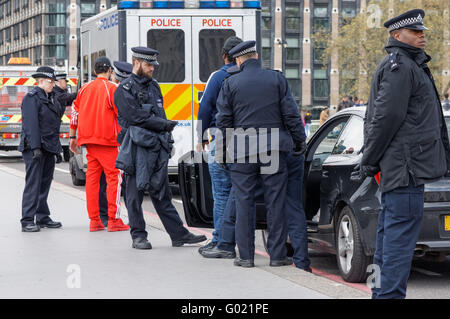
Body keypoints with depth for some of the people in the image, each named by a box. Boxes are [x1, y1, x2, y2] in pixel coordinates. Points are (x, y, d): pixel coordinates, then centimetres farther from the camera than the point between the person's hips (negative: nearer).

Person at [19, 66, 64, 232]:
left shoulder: (51, 97, 18)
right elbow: (31, 124, -16)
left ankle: (42, 218, 19)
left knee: (45, 183, 12)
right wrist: (35, 147, -22)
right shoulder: (32, 98, -9)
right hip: (34, 148, -8)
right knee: (33, 184, -9)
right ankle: (27, 221, -8)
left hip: (48, 149, 9)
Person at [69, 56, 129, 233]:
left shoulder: (85, 89, 12)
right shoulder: (112, 88, -6)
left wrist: (73, 137, 22)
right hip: (108, 139, -6)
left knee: (92, 177, 8)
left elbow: (76, 112, 15)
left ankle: (94, 220, 8)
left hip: (89, 140, 6)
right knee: (114, 177, -3)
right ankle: (113, 220, -7)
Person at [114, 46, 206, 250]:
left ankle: (179, 234, 8)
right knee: (135, 194, 0)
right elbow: (136, 117, -14)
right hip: (137, 147, -7)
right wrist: (164, 125, -11)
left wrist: (166, 140, 14)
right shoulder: (125, 90, -4)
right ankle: (138, 236, 8)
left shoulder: (153, 86, 19)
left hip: (157, 147, 7)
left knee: (162, 194, 9)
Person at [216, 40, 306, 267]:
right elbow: (291, 114, 2)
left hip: (242, 151, -1)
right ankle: (277, 255, 7)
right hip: (274, 149, 1)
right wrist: (300, 141, 12)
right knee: (275, 202, 5)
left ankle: (246, 255, 5)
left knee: (244, 202, 4)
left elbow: (223, 121, 1)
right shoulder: (277, 79, 3)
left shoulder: (230, 84, 1)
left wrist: (223, 151, 10)